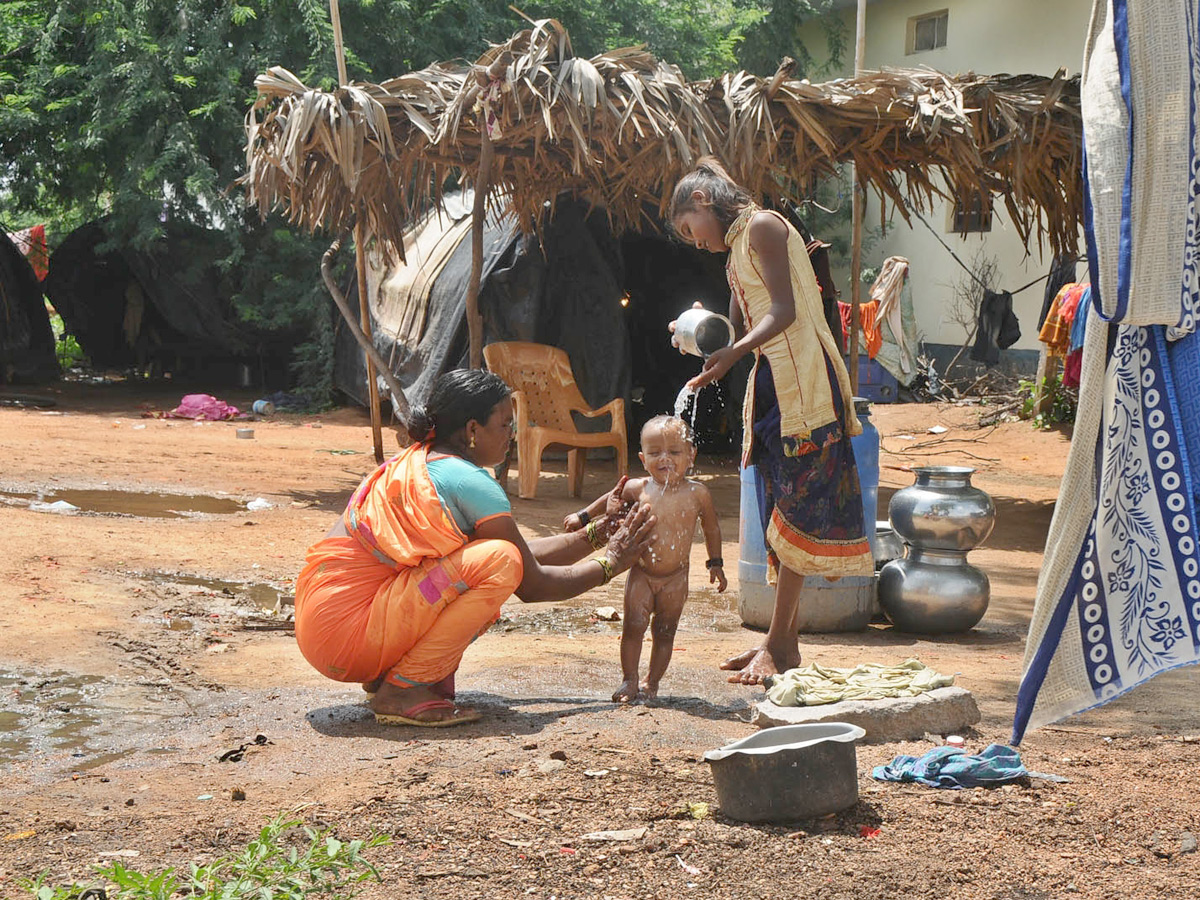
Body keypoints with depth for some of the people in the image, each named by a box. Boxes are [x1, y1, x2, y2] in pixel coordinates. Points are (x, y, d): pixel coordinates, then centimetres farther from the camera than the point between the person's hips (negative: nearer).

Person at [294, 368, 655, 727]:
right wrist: (609, 564, 8)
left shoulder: (419, 461, 16)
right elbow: (532, 585, -6)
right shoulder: (469, 482, -14)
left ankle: (384, 672, 11)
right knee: (498, 563, -19)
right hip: (343, 632, -10)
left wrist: (596, 533, 23)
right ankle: (402, 690, -12)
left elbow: (525, 555, 22)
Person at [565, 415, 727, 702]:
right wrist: (583, 516, 17)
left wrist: (715, 563, 8)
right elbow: (611, 499, 14)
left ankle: (652, 683, 17)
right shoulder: (638, 489, -7)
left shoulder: (697, 493, -9)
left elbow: (711, 527, 7)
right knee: (633, 626, -3)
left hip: (675, 578, 0)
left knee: (664, 632, 6)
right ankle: (629, 680, 8)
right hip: (641, 573, 0)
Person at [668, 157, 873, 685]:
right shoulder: (734, 250, 22)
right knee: (779, 513, 8)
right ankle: (784, 643, 11)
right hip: (771, 383, 10)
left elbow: (785, 312, -17)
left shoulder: (761, 226, -6)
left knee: (793, 511, -9)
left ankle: (778, 644, -8)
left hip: (801, 377, -10)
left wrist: (733, 354, -26)